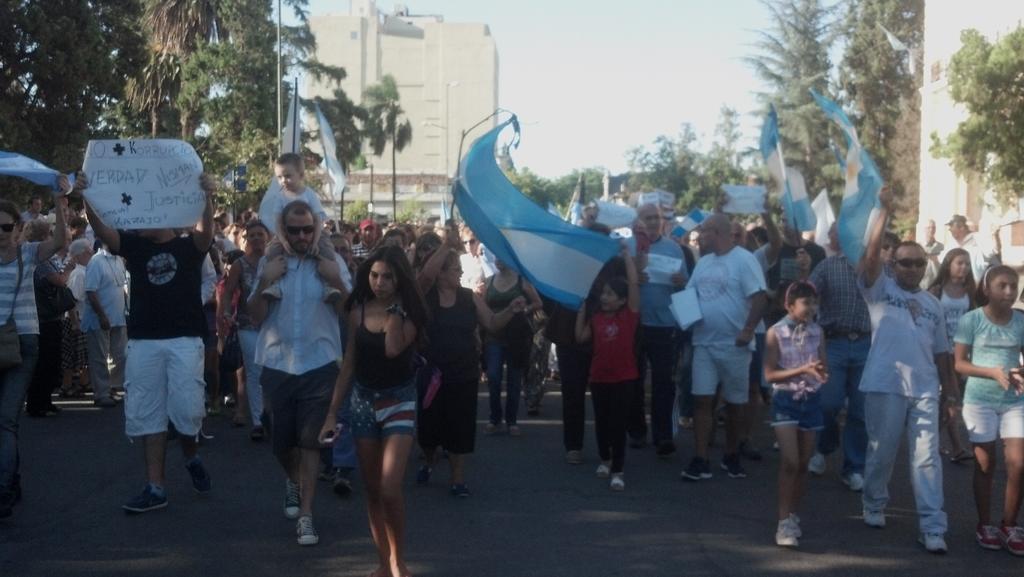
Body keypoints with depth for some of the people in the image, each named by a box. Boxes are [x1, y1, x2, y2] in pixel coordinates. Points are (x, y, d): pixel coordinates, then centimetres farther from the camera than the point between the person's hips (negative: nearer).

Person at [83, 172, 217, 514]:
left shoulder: (189, 247, 4)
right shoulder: (135, 246, 9)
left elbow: (207, 231, -17)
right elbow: (102, 231, -7)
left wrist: (207, 197, -37)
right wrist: (87, 199, -25)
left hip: (185, 340, -3)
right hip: (143, 342, 3)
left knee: (187, 410, -6)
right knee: (147, 413, 3)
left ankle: (191, 456, 26)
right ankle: (155, 488, 9)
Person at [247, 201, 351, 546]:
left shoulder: (332, 262, 0)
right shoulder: (268, 263, 3)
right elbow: (255, 318, 0)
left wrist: (337, 282, -18)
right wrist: (264, 283, -14)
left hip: (318, 364, -2)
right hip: (276, 365, 2)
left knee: (309, 440, -4)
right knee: (281, 440, 12)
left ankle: (305, 515, 1)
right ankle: (293, 481, 43)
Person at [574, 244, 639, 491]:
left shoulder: (629, 315, -9)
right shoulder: (596, 317, 5)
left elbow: (634, 283, -17)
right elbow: (580, 337, 7)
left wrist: (627, 256, -14)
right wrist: (582, 311, 4)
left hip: (623, 378, -4)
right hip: (599, 377, 4)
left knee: (618, 424, -2)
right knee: (601, 422, 16)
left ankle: (617, 470, 3)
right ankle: (605, 459, 35)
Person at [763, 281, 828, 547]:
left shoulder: (817, 332, 3)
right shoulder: (776, 333, -9)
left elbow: (824, 367, 9)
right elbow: (770, 374, -10)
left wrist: (821, 373, -15)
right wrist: (801, 370, -21)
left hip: (811, 400, 4)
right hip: (785, 400, -4)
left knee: (803, 463, 9)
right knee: (789, 461, -11)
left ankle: (793, 516, 22)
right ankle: (784, 521, -5)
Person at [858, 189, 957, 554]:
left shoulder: (933, 303, 16)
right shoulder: (880, 289, 3)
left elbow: (940, 350, 19)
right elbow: (870, 255, -14)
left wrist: (950, 388, 15)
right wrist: (884, 212, -17)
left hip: (925, 389, 3)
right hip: (885, 385, -3)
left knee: (927, 457, -2)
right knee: (881, 452, 7)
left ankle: (932, 527, -2)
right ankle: (874, 506, 29)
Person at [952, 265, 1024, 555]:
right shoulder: (971, 319, -8)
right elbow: (960, 364, -8)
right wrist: (993, 372, -22)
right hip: (979, 400, -2)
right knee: (985, 465, 7)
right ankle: (985, 525, 21)